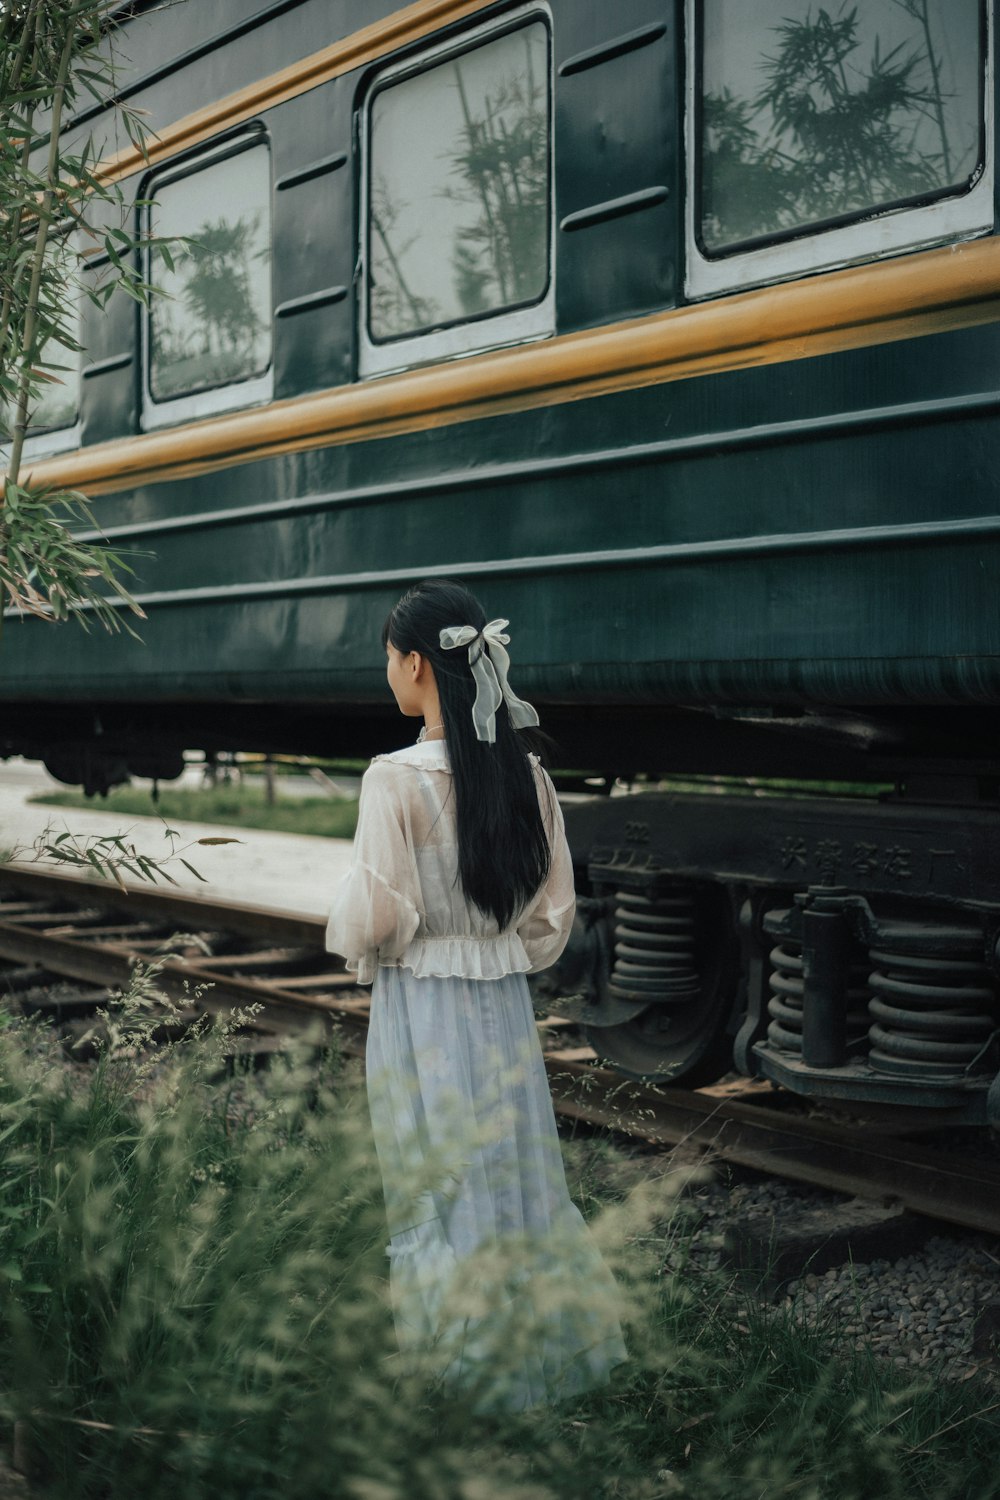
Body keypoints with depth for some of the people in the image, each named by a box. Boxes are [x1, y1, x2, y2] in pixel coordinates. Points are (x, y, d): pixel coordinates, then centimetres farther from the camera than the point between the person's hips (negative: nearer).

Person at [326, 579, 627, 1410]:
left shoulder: (396, 779, -18)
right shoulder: (526, 772, 0)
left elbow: (377, 918, -16)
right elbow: (555, 908, 5)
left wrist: (363, 952, 5)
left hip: (420, 1007, -6)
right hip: (506, 1000, 6)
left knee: (440, 1189, 7)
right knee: (516, 1172, 16)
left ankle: (469, 1370, 19)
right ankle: (552, 1349, 27)